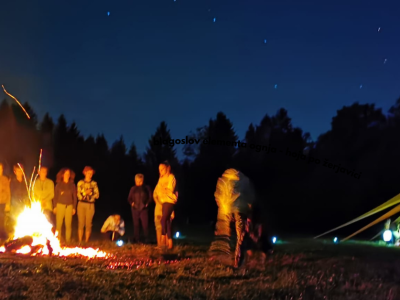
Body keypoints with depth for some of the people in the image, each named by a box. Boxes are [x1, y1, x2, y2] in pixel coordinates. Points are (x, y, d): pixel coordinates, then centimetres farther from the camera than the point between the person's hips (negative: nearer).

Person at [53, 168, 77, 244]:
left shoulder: (72, 185, 9)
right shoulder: (58, 185, 7)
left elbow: (74, 197, 9)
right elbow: (55, 196, 6)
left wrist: (74, 208, 4)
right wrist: (55, 207, -1)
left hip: (69, 206, 1)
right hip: (60, 205, -1)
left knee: (68, 224, -2)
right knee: (58, 224, -3)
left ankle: (68, 240, 5)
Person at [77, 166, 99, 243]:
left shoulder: (94, 183, 7)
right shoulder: (80, 183, 5)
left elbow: (97, 195, 2)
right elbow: (79, 195, -1)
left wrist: (89, 193, -11)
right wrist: (86, 192, -17)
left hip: (90, 205, 1)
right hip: (81, 204, 0)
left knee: (88, 224, -1)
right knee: (81, 223, -3)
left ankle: (86, 241, 6)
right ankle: (80, 241, 2)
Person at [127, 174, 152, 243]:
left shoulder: (146, 188, 3)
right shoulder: (133, 189, 9)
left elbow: (151, 197, 5)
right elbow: (129, 198, 14)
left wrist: (147, 203, -6)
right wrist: (131, 203, -3)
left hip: (143, 209, -2)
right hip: (135, 209, 2)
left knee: (145, 224, -9)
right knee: (136, 224, 5)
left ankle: (146, 239, -1)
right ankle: (136, 239, 11)